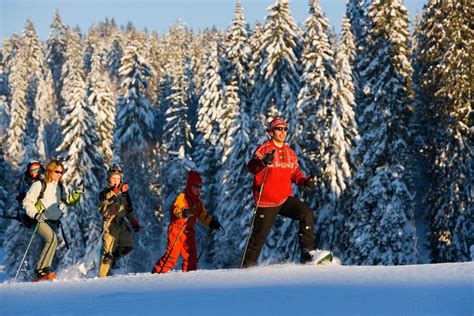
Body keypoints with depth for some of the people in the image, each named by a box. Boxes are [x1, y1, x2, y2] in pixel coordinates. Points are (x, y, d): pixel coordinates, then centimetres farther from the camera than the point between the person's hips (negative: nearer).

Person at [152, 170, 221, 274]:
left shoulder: (198, 202, 17)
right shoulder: (182, 197, -9)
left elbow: (203, 216, 26)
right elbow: (176, 210, -26)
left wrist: (211, 222, 9)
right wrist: (185, 212, -46)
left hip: (189, 232, 8)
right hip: (177, 230, -8)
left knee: (191, 257, 4)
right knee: (172, 255, -12)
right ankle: (157, 273, -7)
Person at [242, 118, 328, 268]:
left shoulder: (290, 152, 11)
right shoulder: (264, 149, -8)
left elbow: (295, 173, 19)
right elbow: (252, 167, -23)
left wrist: (304, 181, -3)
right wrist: (263, 161, -45)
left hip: (285, 199, 5)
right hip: (266, 202, -5)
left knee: (307, 213, -16)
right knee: (259, 236, 0)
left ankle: (307, 252, -14)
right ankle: (248, 265, 18)